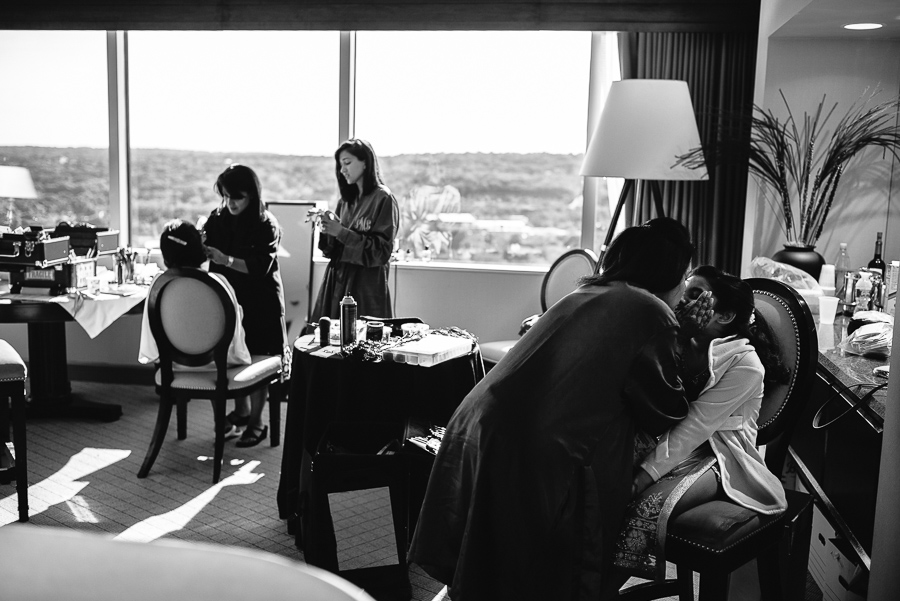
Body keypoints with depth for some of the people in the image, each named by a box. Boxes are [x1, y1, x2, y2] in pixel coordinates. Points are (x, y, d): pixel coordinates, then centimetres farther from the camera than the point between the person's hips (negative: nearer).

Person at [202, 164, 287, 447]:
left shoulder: (266, 225, -11)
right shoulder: (217, 219, 2)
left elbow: (261, 266, -20)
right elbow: (202, 254, 4)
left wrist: (226, 259, -32)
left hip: (259, 302, -4)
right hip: (227, 297, 4)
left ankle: (256, 422, 9)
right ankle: (241, 410, 29)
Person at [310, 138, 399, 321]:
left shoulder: (383, 199, -5)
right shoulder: (346, 200, 13)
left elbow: (381, 251, -12)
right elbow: (332, 251, 15)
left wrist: (341, 232, -15)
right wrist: (327, 230, -5)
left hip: (366, 285, -6)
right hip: (337, 281, 6)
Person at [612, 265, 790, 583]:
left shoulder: (744, 363, -13)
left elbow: (693, 426, -20)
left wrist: (645, 475, -25)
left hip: (716, 455, -5)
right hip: (667, 444, 5)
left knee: (647, 507, -31)